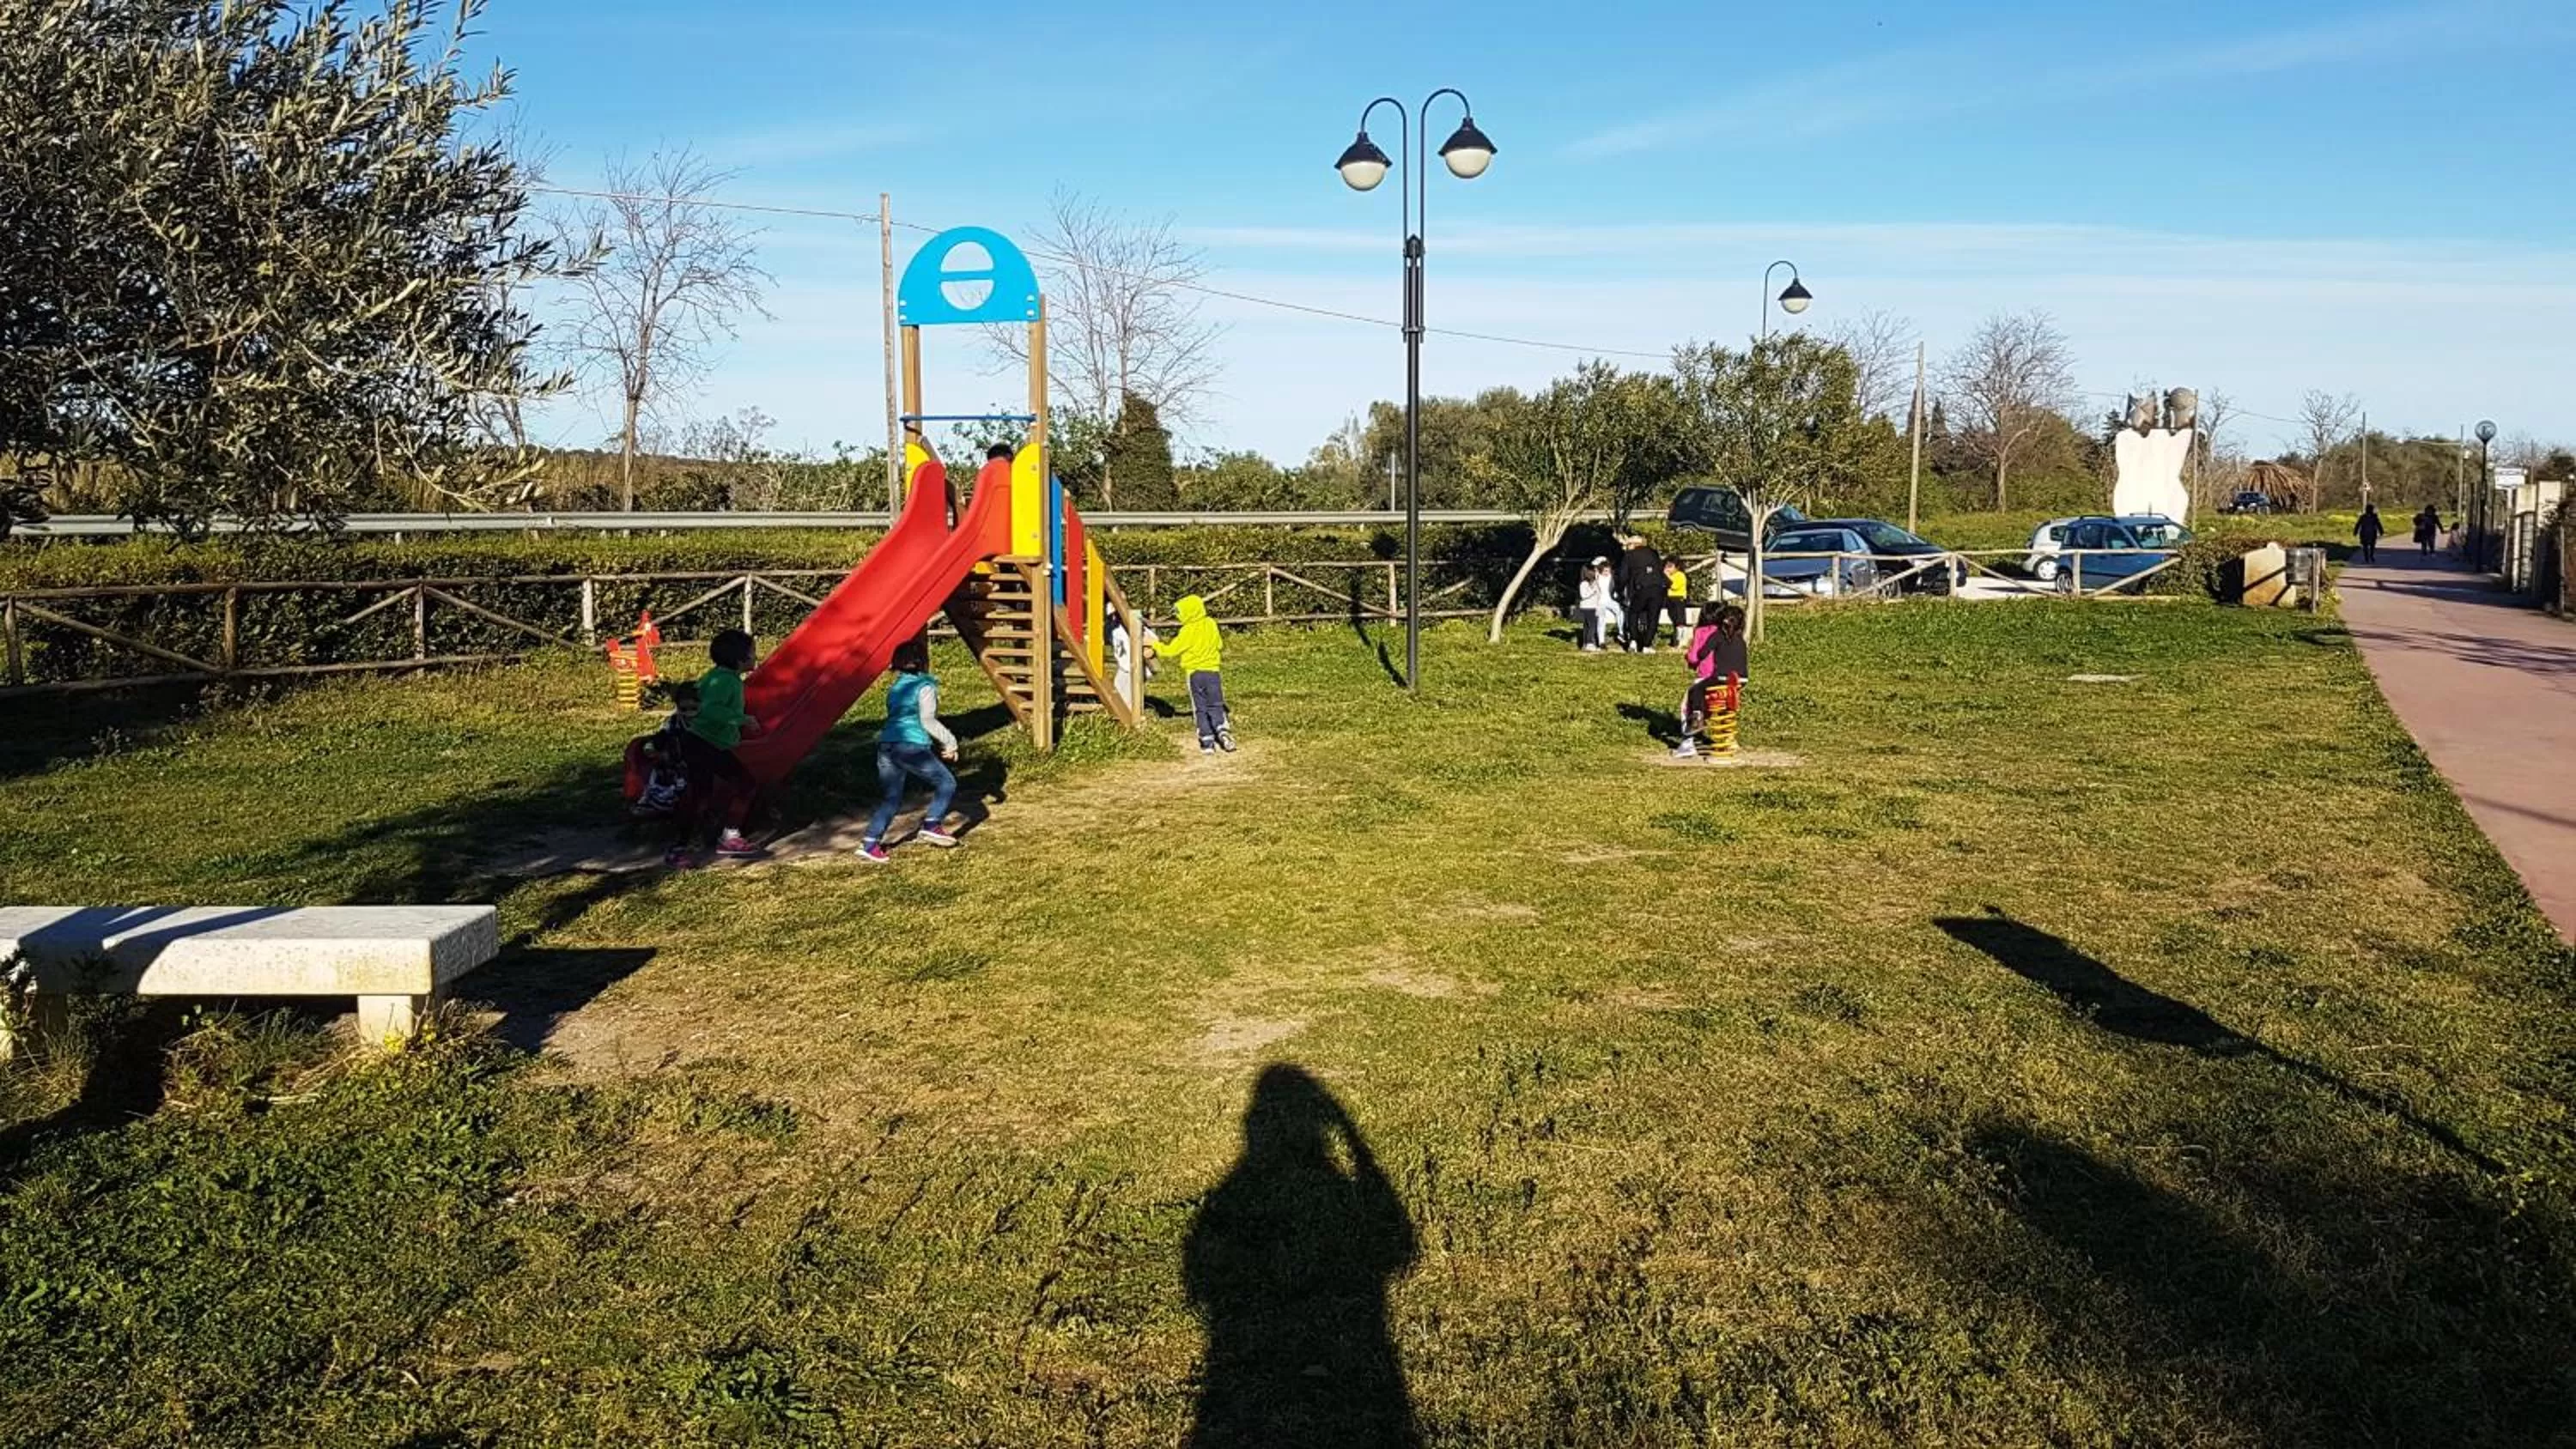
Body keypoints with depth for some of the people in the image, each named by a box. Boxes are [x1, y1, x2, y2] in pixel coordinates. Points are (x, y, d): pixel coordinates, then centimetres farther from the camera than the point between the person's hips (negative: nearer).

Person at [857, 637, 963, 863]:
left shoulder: (894, 688, 19)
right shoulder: (925, 687, -3)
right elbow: (928, 721, -11)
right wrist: (950, 741, 0)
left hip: (886, 744, 7)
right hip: (912, 746, -7)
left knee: (889, 799, 10)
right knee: (946, 782, 8)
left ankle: (870, 844, 2)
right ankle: (931, 825, -1)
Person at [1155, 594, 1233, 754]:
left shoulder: (1188, 631, -14)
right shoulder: (1211, 625, 1)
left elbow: (1171, 650, -8)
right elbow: (1219, 645, 14)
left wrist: (1154, 645, 5)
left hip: (1194, 673, -3)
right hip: (1213, 671, 3)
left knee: (1200, 710, 5)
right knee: (1215, 706, 10)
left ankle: (1207, 743, 1)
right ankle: (1223, 730, -14)